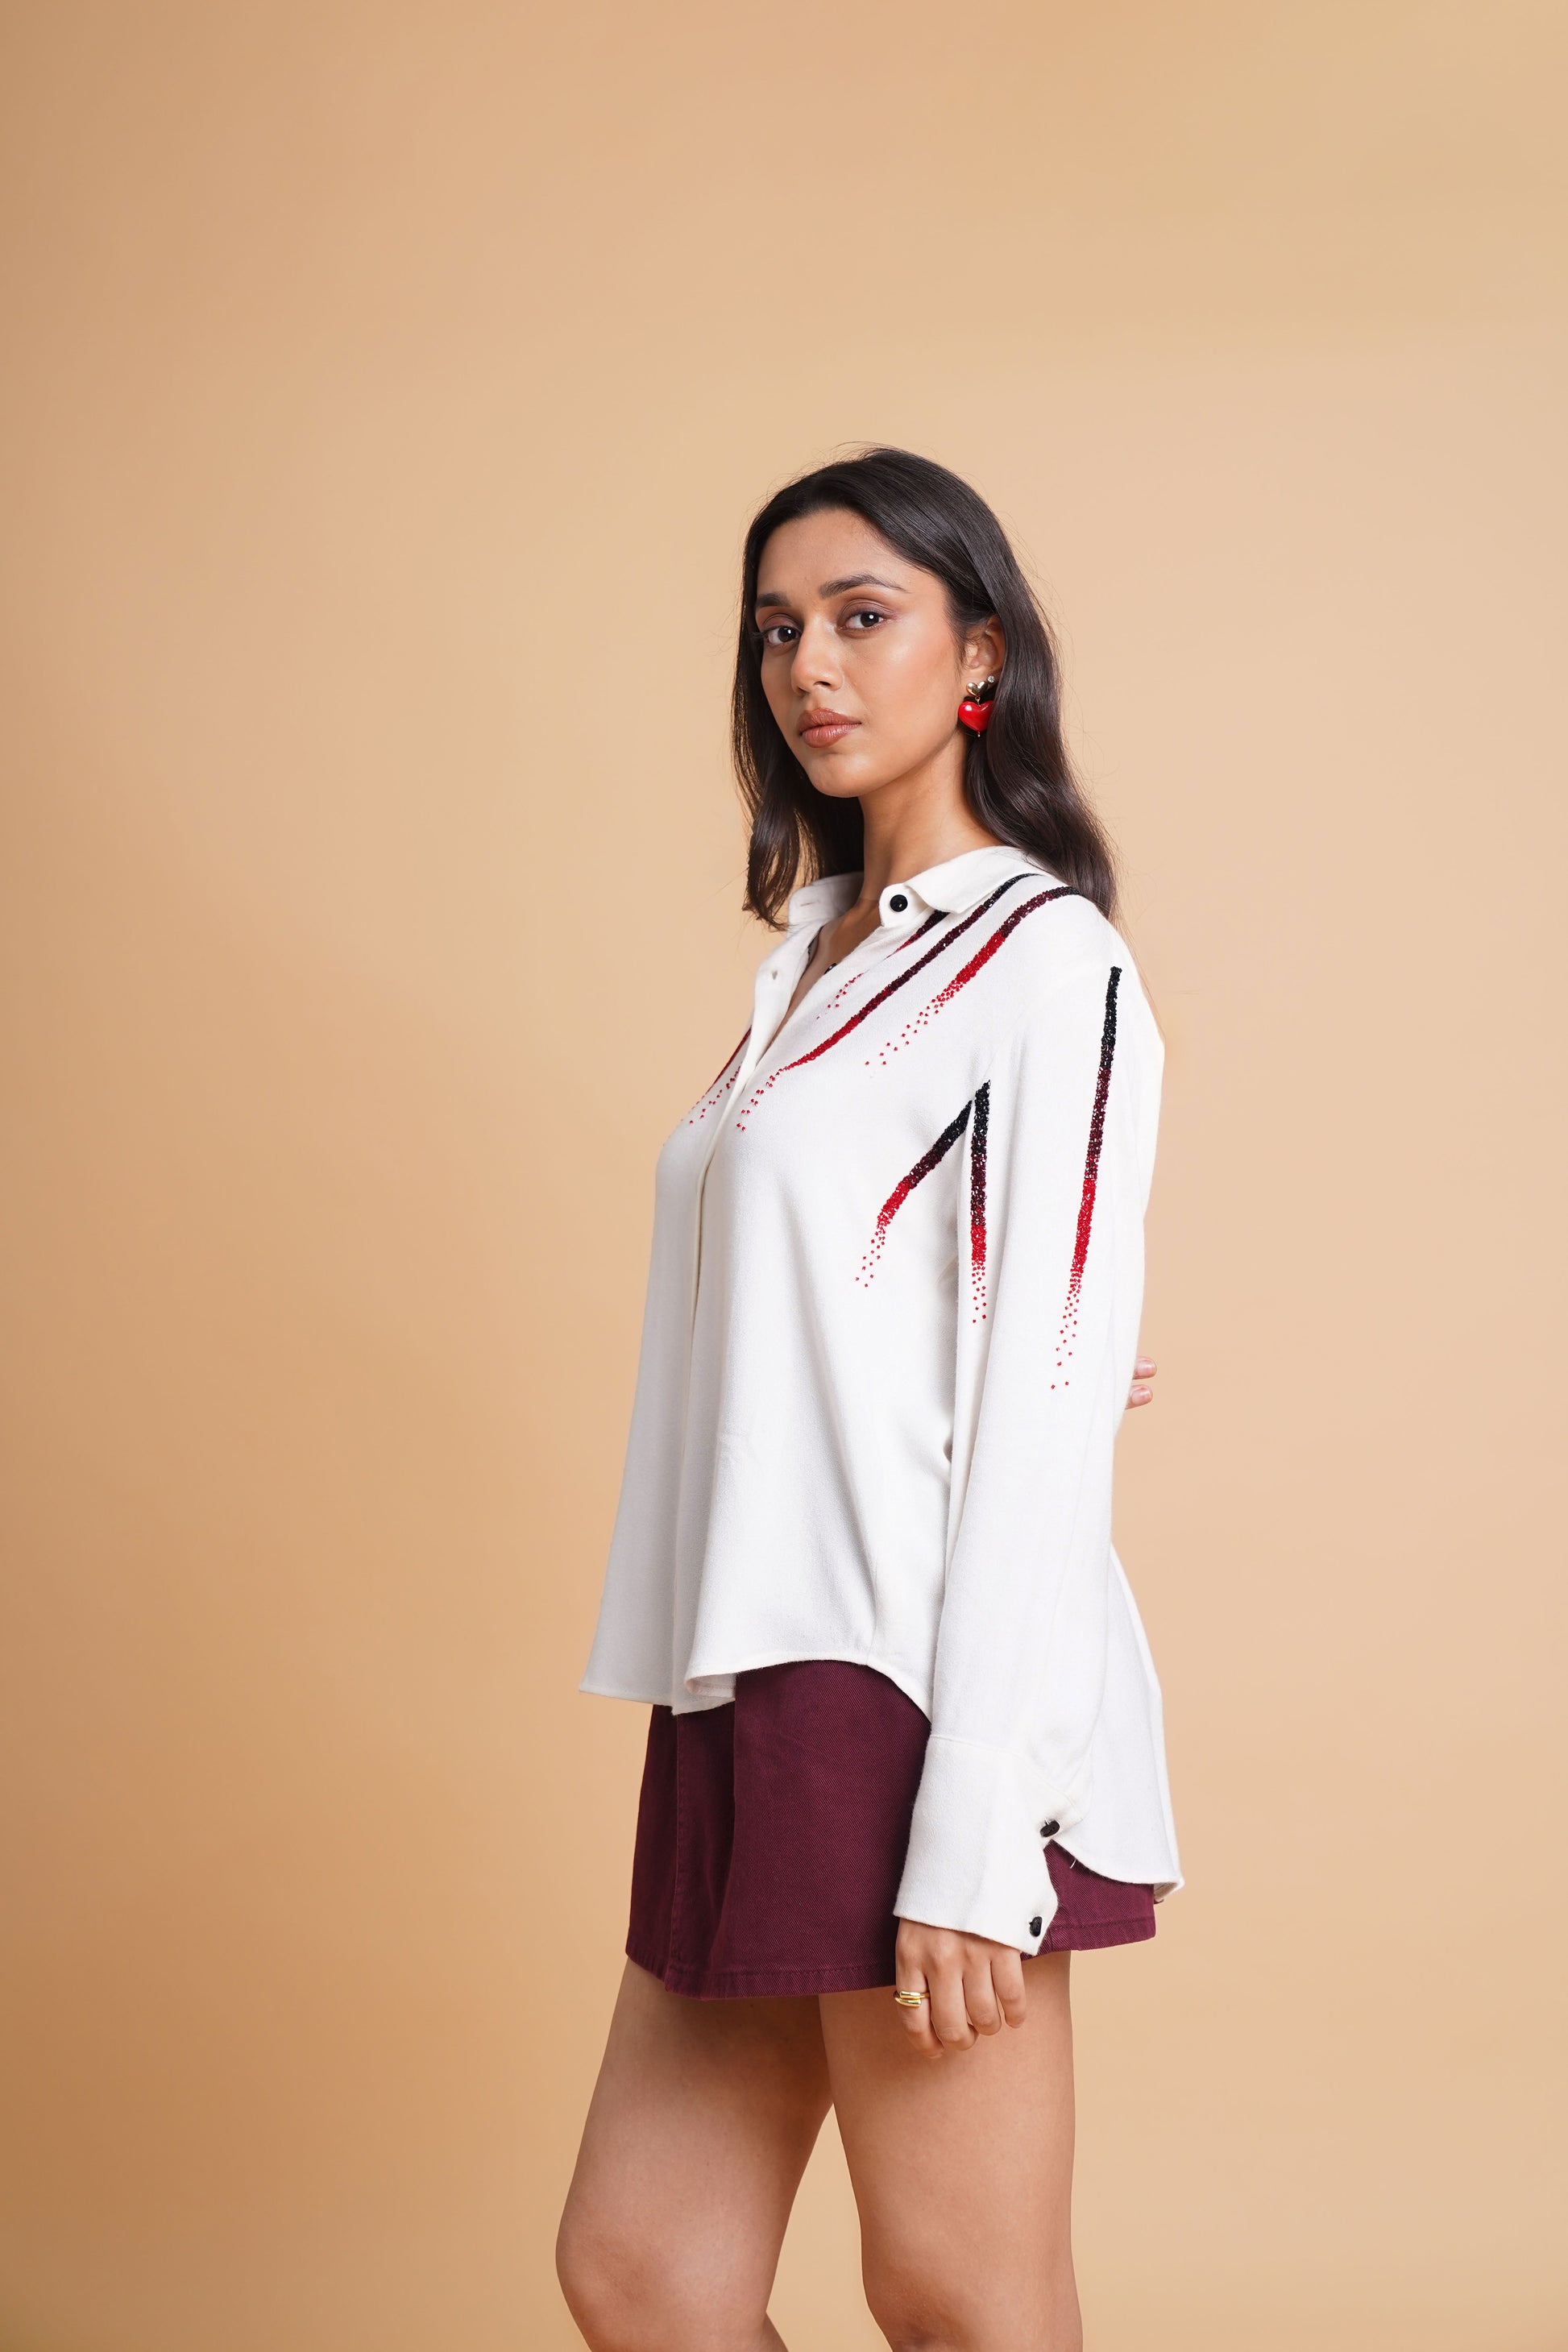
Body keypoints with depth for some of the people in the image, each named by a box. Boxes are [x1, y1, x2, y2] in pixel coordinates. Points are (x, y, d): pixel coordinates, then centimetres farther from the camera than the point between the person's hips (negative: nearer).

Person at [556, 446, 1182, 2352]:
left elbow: (1049, 1402, -13)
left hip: (920, 1684, -8)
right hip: (757, 1694, 8)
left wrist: (975, 1830, -19)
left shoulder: (1047, 959, -5)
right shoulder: (816, 949, 19)